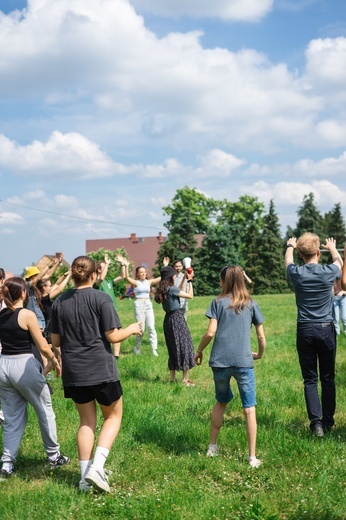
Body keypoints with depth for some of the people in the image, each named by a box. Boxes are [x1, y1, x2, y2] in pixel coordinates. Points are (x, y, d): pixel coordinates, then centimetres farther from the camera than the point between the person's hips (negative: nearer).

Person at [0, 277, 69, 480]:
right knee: (45, 410, 13)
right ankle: (54, 455, 22)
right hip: (24, 365, -5)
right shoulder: (27, 315, -12)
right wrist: (56, 362, 7)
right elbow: (43, 347, -9)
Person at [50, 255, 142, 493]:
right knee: (113, 415, 14)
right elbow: (112, 336, -12)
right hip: (101, 369, -4)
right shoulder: (101, 299, -11)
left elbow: (55, 341, 6)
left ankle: (85, 477, 15)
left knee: (86, 421, 17)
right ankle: (96, 466, -3)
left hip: (73, 373, 4)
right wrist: (132, 329, 6)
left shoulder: (59, 302, 2)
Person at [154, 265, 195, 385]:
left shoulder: (163, 290, 8)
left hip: (168, 319, 8)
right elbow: (190, 295, -12)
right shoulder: (172, 289, -16)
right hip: (177, 318, -8)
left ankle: (172, 377, 20)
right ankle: (185, 379, 1)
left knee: (173, 348, 16)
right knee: (184, 346, -1)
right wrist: (189, 281, -2)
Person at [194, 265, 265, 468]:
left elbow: (210, 333, -6)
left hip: (220, 361, 1)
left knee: (221, 402, 21)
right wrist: (260, 354, 25)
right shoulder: (251, 304, 7)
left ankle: (212, 447, 30)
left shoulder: (218, 302, 2)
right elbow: (261, 336, 7)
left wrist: (199, 351, 10)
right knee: (249, 409, 3)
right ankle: (252, 457, 3)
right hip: (244, 362, -1)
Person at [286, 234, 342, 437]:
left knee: (310, 379, 5)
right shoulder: (328, 272, -8)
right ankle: (328, 421, 15)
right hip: (326, 329, 0)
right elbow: (339, 262, 18)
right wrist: (333, 248, 40)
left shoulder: (296, 273, -7)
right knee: (328, 378, 10)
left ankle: (316, 422, -5)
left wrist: (290, 246, 41)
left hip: (305, 331, 0)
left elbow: (288, 260, 19)